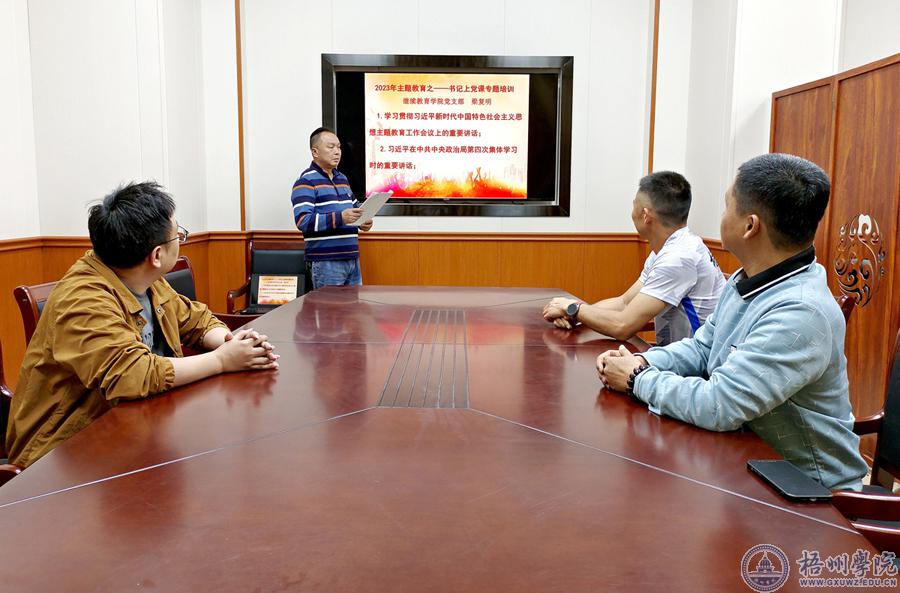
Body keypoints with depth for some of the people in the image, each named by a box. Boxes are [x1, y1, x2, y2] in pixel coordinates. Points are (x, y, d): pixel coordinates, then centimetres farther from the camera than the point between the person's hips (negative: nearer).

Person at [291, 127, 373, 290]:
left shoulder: (342, 178, 18)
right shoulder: (306, 182, -7)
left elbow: (355, 208, 29)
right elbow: (303, 221, -18)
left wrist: (363, 221, 5)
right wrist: (340, 218, -27)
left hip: (352, 258, 7)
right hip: (326, 262, -7)